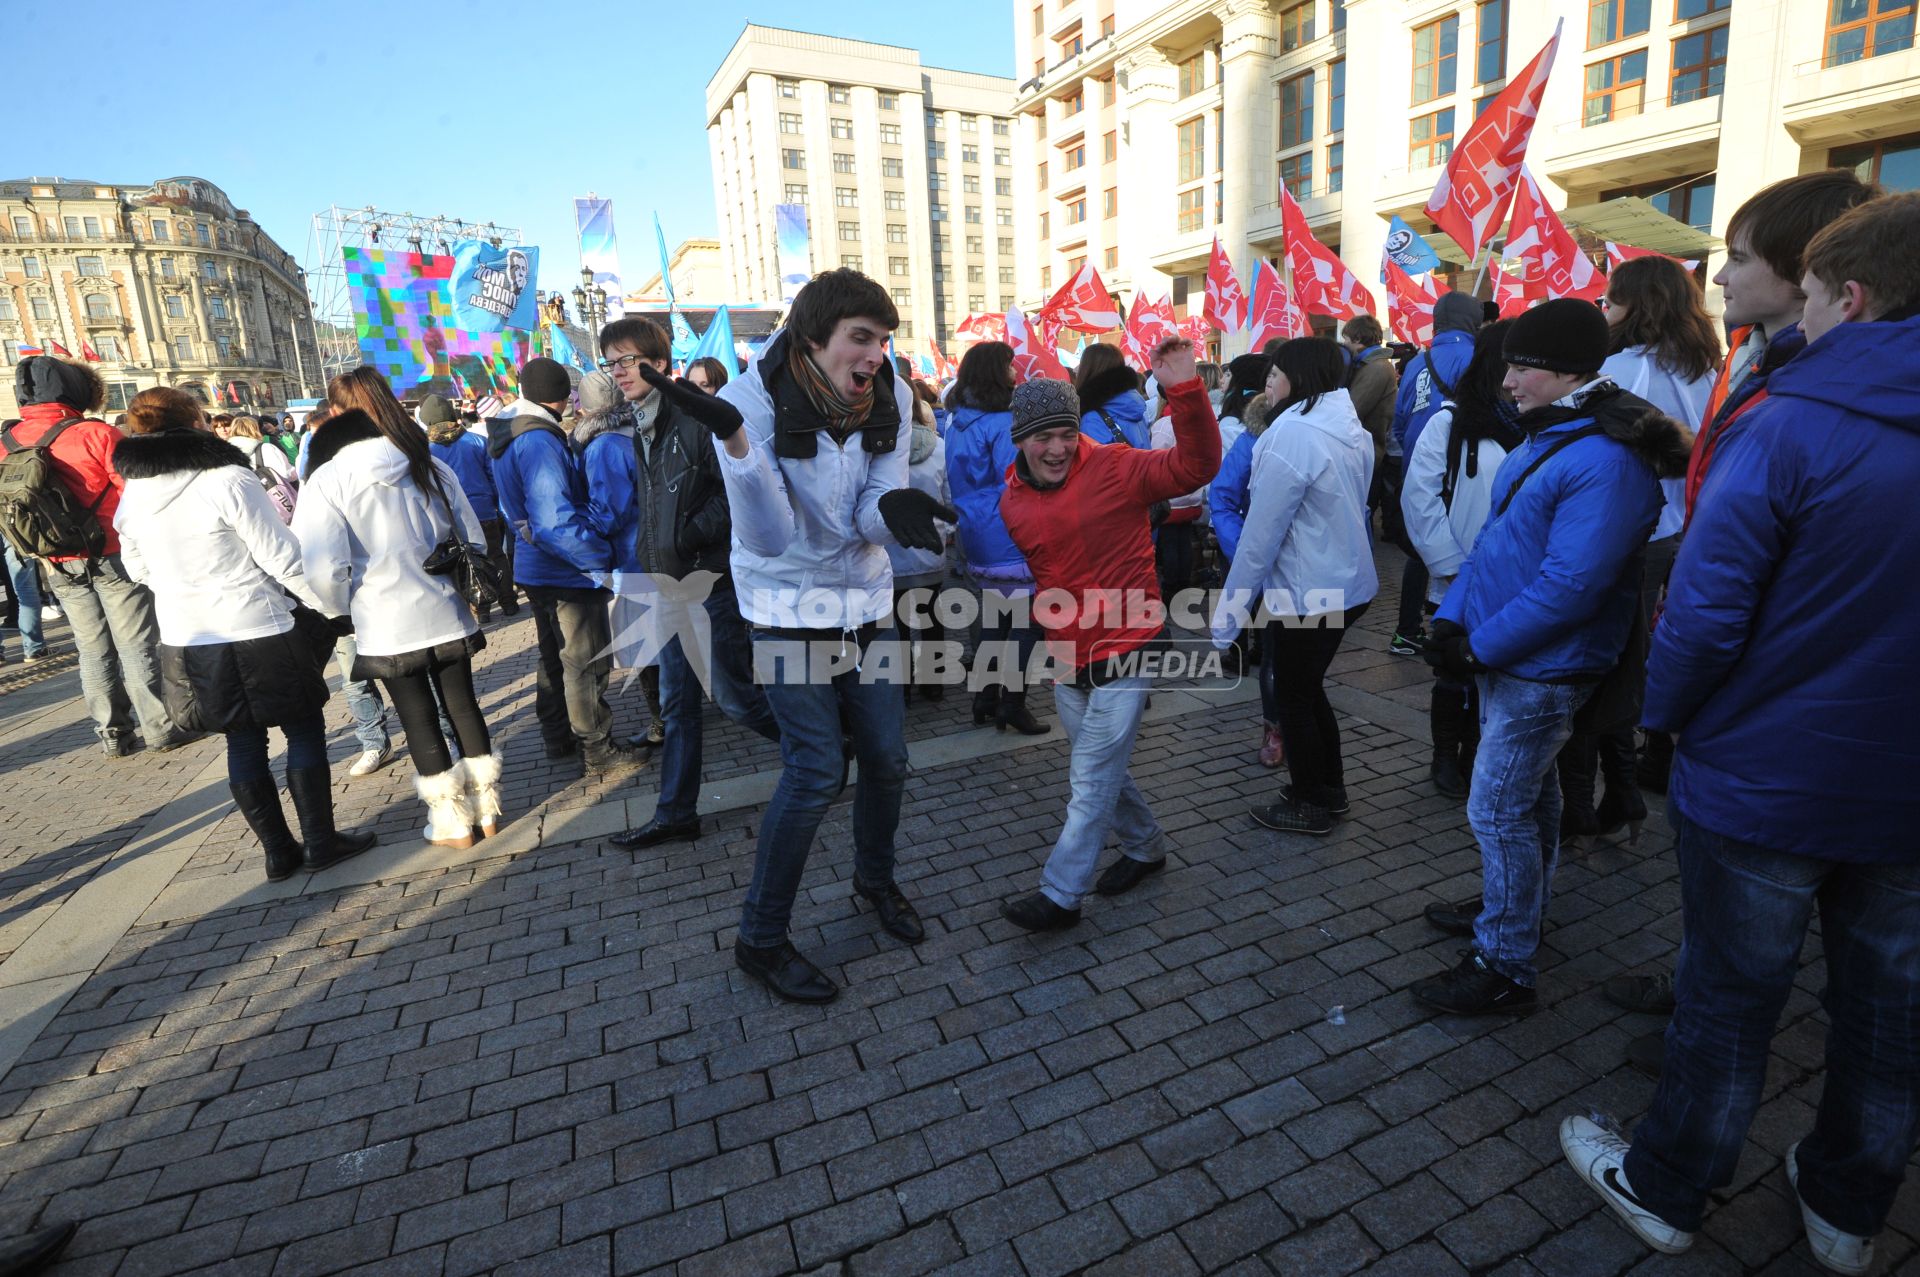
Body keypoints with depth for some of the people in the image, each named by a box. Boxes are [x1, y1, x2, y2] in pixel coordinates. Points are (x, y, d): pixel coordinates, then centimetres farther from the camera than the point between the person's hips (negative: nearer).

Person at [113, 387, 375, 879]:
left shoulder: (131, 497, 3)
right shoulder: (228, 481, -16)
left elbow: (140, 570, 16)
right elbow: (283, 558, -16)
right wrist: (333, 606, -5)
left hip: (186, 641, 6)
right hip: (260, 634, -6)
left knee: (243, 743, 14)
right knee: (304, 731, 8)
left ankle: (278, 851, 21)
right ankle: (320, 843, 12)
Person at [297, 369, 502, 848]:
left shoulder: (327, 480, -11)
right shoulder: (432, 467, 0)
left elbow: (323, 570, -17)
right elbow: (474, 541, 7)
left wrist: (342, 610, 3)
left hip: (388, 628, -3)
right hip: (448, 616, 3)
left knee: (420, 722, 9)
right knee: (463, 706, 14)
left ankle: (452, 821, 20)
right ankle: (486, 807, 23)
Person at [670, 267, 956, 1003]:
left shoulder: (889, 399, -6)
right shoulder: (756, 398, -18)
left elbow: (873, 521, -10)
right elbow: (769, 538, -26)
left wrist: (894, 508, -35)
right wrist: (735, 440, -41)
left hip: (866, 599, 5)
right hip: (791, 605, -5)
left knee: (887, 757, 9)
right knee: (817, 770, -8)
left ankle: (876, 880, 38)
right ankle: (760, 940, 12)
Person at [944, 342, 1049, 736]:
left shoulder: (956, 420, 9)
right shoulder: (1002, 423, -16)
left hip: (977, 539, 8)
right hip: (1010, 541, -8)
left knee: (994, 618, 18)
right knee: (1025, 622, 1)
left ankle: (984, 696, 24)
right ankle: (1012, 704, 6)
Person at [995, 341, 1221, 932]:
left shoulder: (1115, 469, -13)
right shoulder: (1013, 500, 3)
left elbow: (1196, 465, -24)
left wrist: (1184, 390, -36)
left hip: (1125, 653, -6)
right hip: (1066, 661, 6)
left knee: (1091, 782, 1)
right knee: (1100, 773, 19)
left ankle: (1060, 895, 14)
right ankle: (1145, 847, 44)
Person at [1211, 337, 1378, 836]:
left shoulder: (1292, 433, -21)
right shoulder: (1349, 428, 6)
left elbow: (1260, 533, -21)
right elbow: (1351, 511, 12)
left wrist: (1230, 611, -14)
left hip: (1306, 595, -8)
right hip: (1347, 585, 9)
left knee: (1293, 698, 9)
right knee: (1308, 689, 22)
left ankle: (1309, 805, 24)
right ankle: (1330, 788, 36)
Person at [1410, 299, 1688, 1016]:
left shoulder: (1606, 460, -23)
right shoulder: (1547, 435, 9)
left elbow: (1570, 584, -27)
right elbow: (1496, 536, 11)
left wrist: (1480, 646, -20)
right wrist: (1452, 617, 1)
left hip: (1541, 669, -10)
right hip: (1507, 658, 10)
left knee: (1498, 811, -3)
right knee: (1527, 795, 23)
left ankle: (1504, 969, 11)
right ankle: (1515, 909, 41)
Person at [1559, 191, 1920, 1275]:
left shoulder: (1787, 430, -17)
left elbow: (1708, 609, -21)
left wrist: (1665, 715, -4)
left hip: (1766, 781, -5)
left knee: (1731, 999, 10)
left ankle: (1666, 1190, 30)